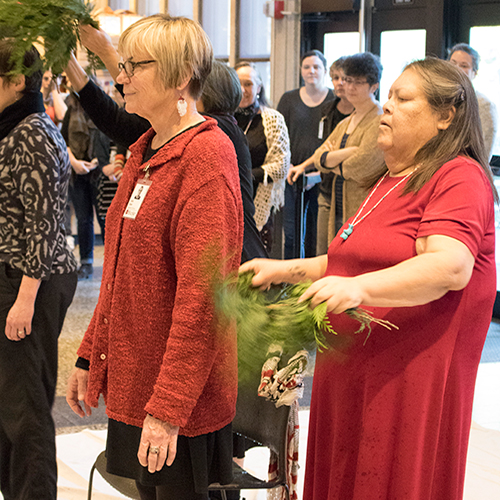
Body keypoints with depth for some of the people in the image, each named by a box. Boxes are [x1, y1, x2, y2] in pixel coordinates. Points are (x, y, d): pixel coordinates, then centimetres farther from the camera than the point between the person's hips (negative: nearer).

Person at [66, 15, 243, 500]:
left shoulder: (206, 155, -17)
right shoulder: (146, 151, 12)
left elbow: (200, 293, -23)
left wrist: (167, 406, -24)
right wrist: (89, 355, 17)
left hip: (182, 399, -8)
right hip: (132, 379, 9)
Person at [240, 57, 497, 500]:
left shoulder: (460, 177, -12)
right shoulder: (392, 181, 21)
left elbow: (449, 267, -27)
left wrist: (360, 287, -39)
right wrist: (287, 270, 16)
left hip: (409, 381, -9)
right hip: (352, 373, 9)